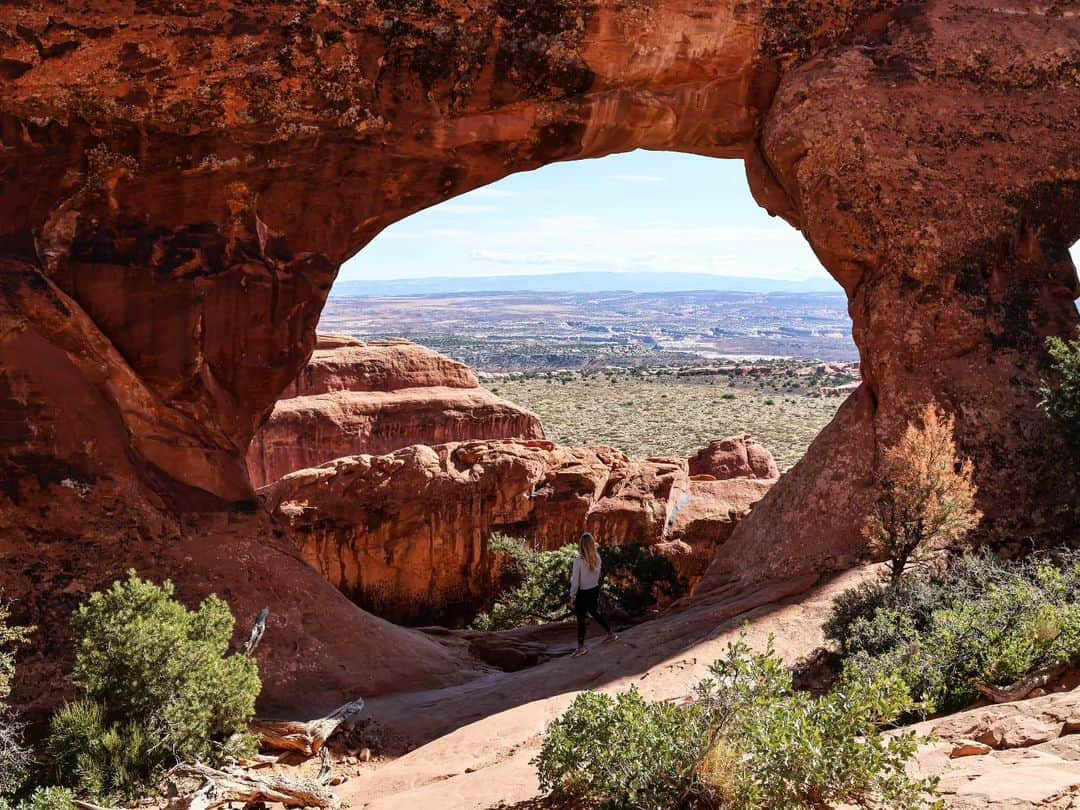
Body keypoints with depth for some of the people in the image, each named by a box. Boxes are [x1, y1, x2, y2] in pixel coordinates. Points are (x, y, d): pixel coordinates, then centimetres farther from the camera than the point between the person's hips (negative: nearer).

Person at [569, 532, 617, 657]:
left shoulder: (579, 561, -23)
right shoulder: (597, 558, -8)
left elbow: (575, 581, -16)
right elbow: (598, 574, 3)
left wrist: (572, 596, -6)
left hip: (583, 593, -5)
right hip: (595, 590, 5)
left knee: (581, 619, 6)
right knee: (595, 614, 26)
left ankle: (581, 647, 11)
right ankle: (611, 634, 37)